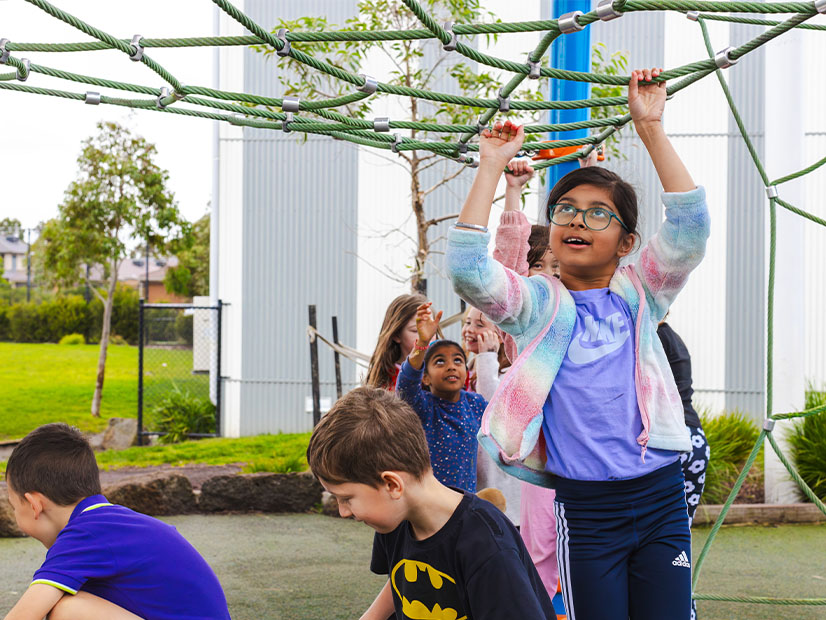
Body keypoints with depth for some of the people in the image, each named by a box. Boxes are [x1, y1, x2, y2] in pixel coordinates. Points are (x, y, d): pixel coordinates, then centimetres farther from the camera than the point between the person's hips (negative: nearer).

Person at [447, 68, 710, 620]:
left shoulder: (638, 295, 8)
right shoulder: (539, 303, 3)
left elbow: (691, 226, -6)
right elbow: (467, 268, -14)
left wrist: (651, 127, -9)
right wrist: (492, 167, -11)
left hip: (660, 498, 2)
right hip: (586, 511, -2)